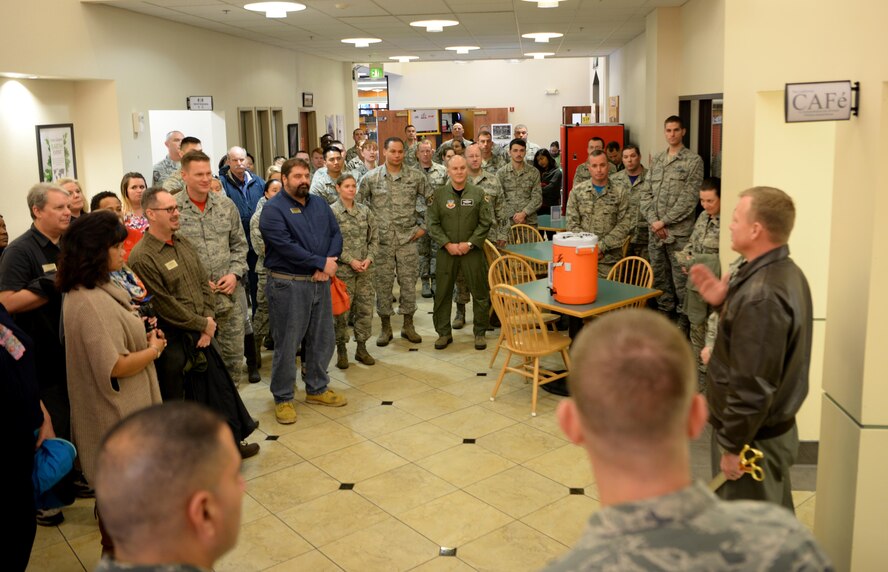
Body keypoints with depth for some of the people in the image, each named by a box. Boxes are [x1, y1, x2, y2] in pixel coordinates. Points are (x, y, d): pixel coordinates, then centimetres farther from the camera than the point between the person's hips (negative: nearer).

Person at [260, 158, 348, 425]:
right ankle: (283, 398, 16)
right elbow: (285, 246, -20)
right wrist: (321, 262, -17)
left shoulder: (319, 203, 12)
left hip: (320, 282, 7)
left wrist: (330, 261, -12)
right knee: (287, 344, 2)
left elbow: (336, 234, 8)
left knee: (323, 340, 15)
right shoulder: (273, 209, -9)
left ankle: (317, 388, 33)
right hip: (287, 285, -6)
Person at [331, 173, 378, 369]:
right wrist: (351, 261, -15)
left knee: (365, 309, 7)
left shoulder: (365, 211, 8)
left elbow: (374, 237, 9)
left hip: (365, 269, 4)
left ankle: (361, 348, 21)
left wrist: (369, 258, -6)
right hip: (342, 270, -4)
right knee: (341, 311, 2)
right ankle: (341, 351, 16)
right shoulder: (331, 212, -5)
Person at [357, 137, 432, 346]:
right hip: (381, 242, 0)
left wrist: (423, 226, 5)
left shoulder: (415, 176, 1)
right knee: (382, 284, 5)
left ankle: (408, 325, 21)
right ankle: (385, 327, 19)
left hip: (408, 240, 1)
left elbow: (432, 201, 9)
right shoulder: (371, 177, 0)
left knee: (409, 283, 6)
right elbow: (357, 204, 7)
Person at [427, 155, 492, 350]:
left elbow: (485, 223, -2)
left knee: (480, 292, 3)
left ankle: (480, 332, 17)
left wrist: (469, 243, -12)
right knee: (443, 293, 6)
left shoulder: (478, 193, 0)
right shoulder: (439, 194, 2)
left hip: (472, 251, 0)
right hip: (446, 251, 1)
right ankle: (444, 333, 19)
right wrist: (448, 244, -11)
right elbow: (432, 223, -1)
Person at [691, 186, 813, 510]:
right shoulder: (785, 272, 4)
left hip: (754, 436, -10)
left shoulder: (762, 295, -28)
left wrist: (732, 446, -18)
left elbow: (753, 385, -28)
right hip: (777, 426, 10)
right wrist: (723, 303, 2)